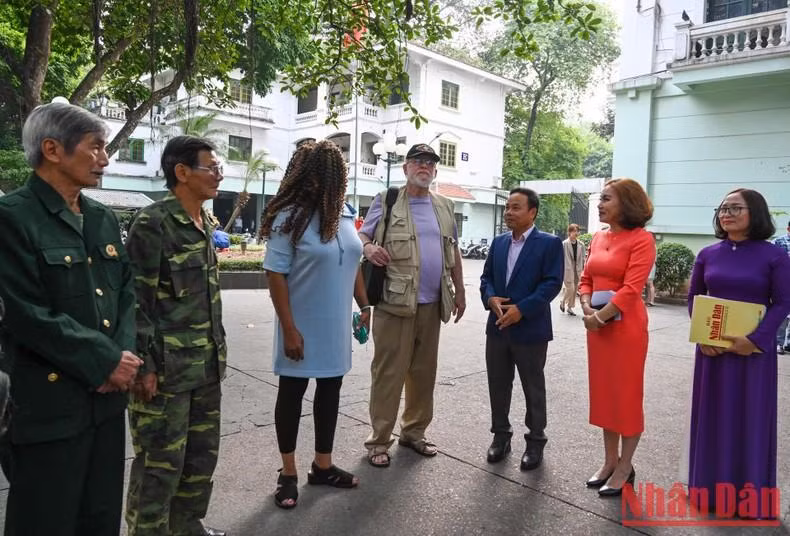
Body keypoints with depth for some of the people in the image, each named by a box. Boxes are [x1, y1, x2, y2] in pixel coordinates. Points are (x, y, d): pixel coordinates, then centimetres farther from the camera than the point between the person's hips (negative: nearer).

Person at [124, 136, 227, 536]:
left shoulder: (205, 223, 11)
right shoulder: (153, 223, -13)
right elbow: (136, 299, -15)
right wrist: (145, 366, -17)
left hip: (206, 366, 8)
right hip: (166, 368, -8)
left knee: (203, 453, 18)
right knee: (160, 462, 4)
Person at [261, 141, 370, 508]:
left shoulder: (344, 213, 3)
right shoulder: (289, 217, -16)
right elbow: (275, 275, -16)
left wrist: (364, 305, 13)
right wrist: (289, 329, -19)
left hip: (336, 325, 6)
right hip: (302, 327, -6)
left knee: (330, 390, 16)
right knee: (292, 394, 9)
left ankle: (322, 465, 34)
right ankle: (288, 473, 26)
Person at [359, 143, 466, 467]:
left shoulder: (444, 206, 15)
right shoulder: (386, 201, 0)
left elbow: (453, 251, 20)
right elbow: (361, 235, -1)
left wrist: (459, 291, 18)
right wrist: (367, 248, -25)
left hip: (432, 303, 5)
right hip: (395, 300, -5)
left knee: (424, 371, 12)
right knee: (388, 372, -2)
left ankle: (414, 431, 26)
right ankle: (379, 440, 10)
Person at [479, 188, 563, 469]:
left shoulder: (550, 243, -7)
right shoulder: (498, 242, 11)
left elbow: (552, 283, -14)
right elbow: (486, 277, 12)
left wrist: (521, 309, -20)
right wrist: (491, 298, -10)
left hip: (530, 329, -5)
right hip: (497, 327, 5)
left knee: (533, 388, 8)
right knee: (498, 384, 13)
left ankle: (535, 440, 23)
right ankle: (501, 434, 29)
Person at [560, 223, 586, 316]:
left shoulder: (581, 245, 5)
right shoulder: (564, 244, -9)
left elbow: (583, 258, 9)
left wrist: (583, 269, 3)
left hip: (577, 270, 5)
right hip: (567, 269, -5)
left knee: (575, 289, 8)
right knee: (570, 288, -9)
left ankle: (570, 307, 21)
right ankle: (563, 302, 17)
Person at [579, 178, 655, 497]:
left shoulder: (641, 239, -11)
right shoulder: (598, 238, 11)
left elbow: (632, 288, -18)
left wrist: (600, 316, -17)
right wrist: (587, 309, -5)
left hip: (626, 326, -7)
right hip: (597, 324, 7)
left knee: (627, 395, 4)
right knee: (603, 392, 14)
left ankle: (625, 467, 20)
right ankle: (610, 461, 29)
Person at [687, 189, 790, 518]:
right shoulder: (708, 255, 4)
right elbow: (694, 296, 8)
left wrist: (755, 340, -18)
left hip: (754, 350, -3)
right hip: (712, 348, 3)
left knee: (751, 418, 7)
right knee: (713, 415, 11)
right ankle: (711, 486, 25)